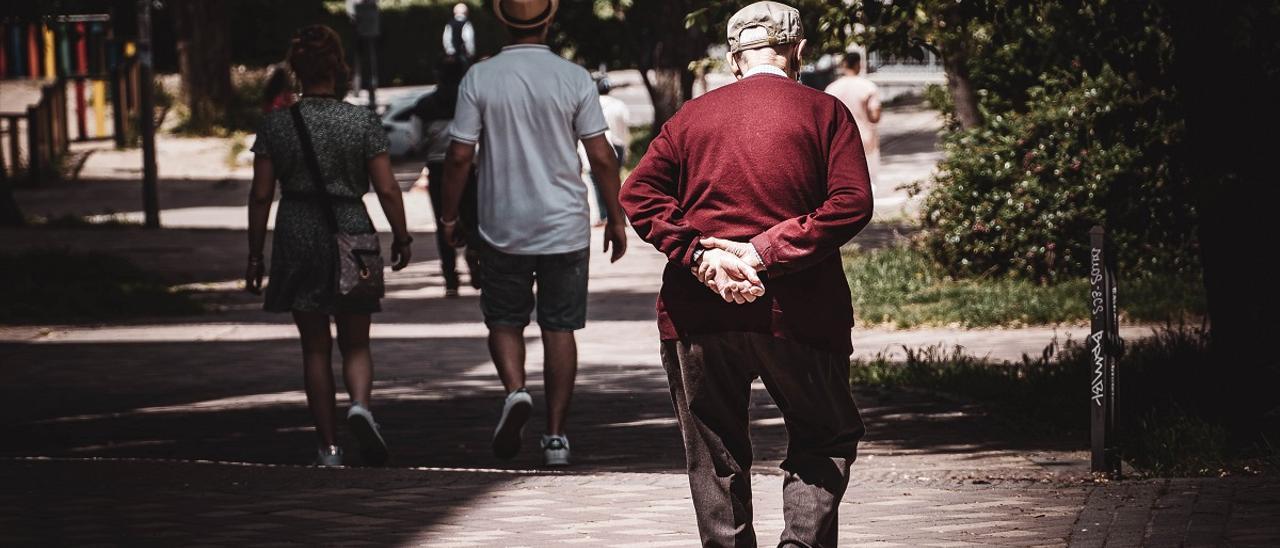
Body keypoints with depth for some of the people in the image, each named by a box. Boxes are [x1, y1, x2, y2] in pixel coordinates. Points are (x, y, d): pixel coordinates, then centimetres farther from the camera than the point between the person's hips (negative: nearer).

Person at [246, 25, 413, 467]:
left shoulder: (276, 124, -3)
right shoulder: (363, 121, -5)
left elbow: (261, 195, -2)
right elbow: (386, 188, -5)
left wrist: (255, 255, 6)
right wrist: (401, 237, 9)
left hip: (297, 237, 0)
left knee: (315, 348, 10)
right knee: (355, 344, 12)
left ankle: (329, 446, 8)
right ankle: (360, 403, -18)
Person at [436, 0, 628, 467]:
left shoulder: (479, 78, -5)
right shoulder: (574, 79, -5)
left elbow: (460, 155, -6)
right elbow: (602, 157, -4)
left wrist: (449, 215, 7)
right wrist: (616, 218, 7)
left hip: (503, 229, 0)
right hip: (565, 226, 0)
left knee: (504, 320, 15)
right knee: (559, 328, 7)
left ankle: (515, 390, -12)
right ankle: (556, 435, 6)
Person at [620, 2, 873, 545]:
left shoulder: (692, 115, 10)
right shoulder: (824, 112, 3)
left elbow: (638, 194, -1)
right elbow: (851, 203, -10)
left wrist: (699, 254, -10)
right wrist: (766, 252, -12)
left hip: (697, 315, 2)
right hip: (795, 313, -2)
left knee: (714, 457, 11)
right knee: (826, 438, 12)